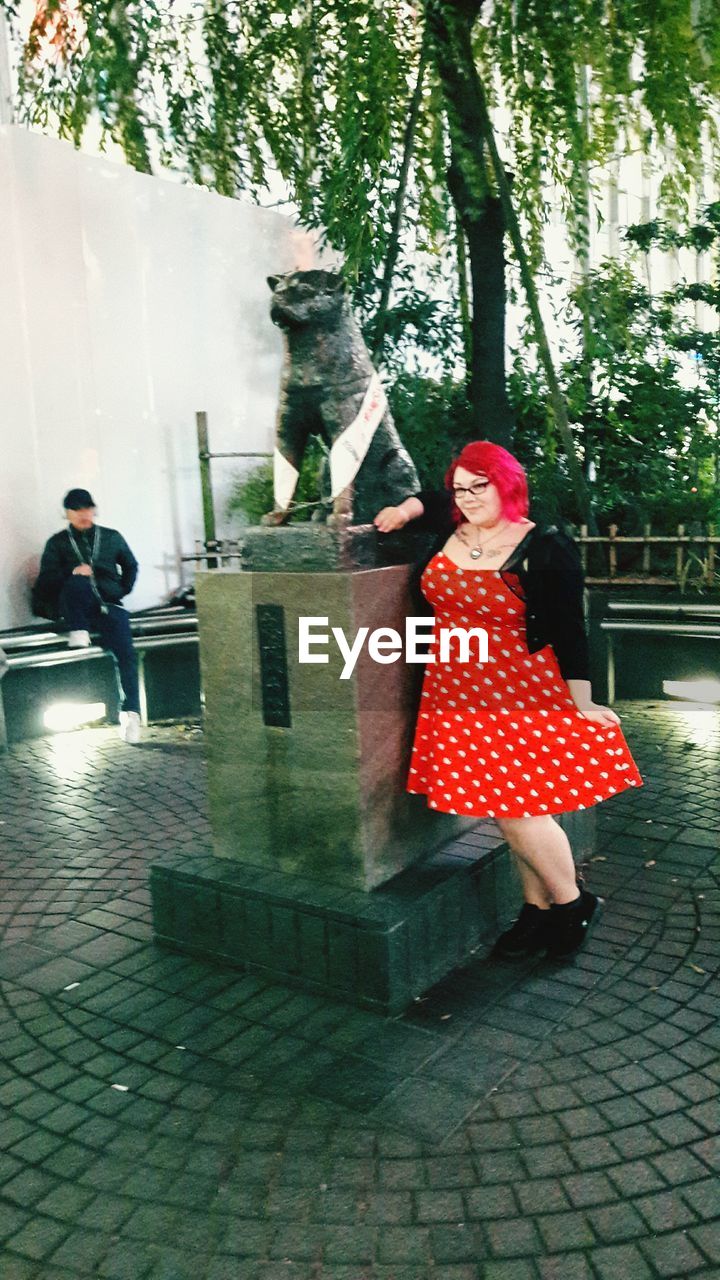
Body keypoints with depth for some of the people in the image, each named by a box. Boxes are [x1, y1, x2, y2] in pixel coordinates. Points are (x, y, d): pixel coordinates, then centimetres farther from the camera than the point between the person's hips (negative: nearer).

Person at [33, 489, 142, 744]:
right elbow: (46, 579, 2)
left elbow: (130, 566, 31)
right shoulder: (58, 542, 13)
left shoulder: (112, 537, 19)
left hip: (108, 604, 1)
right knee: (77, 583, -38)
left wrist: (122, 590, 16)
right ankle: (77, 633, -31)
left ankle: (130, 712, -24)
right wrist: (72, 572, -16)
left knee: (125, 652, -24)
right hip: (77, 608, -1)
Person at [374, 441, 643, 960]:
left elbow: (569, 631, -10)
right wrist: (404, 511, 10)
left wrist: (582, 704, -12)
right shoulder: (453, 531, 6)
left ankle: (573, 902, 16)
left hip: (524, 698, -6)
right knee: (507, 810, 11)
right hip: (458, 699, 6)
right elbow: (429, 500, 31)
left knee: (516, 809, -7)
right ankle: (539, 909, 27)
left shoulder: (545, 548, -11)